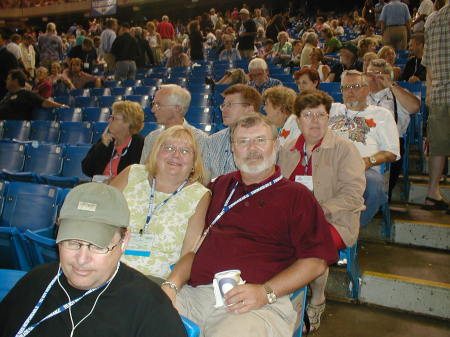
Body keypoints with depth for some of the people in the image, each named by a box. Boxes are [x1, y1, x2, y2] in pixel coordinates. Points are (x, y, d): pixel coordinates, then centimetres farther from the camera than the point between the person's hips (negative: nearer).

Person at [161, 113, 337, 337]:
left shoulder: (296, 195, 11)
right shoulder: (220, 186, 23)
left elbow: (316, 261, 3)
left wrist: (265, 292, -11)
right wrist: (172, 284, 1)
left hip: (258, 304, -3)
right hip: (194, 293, 4)